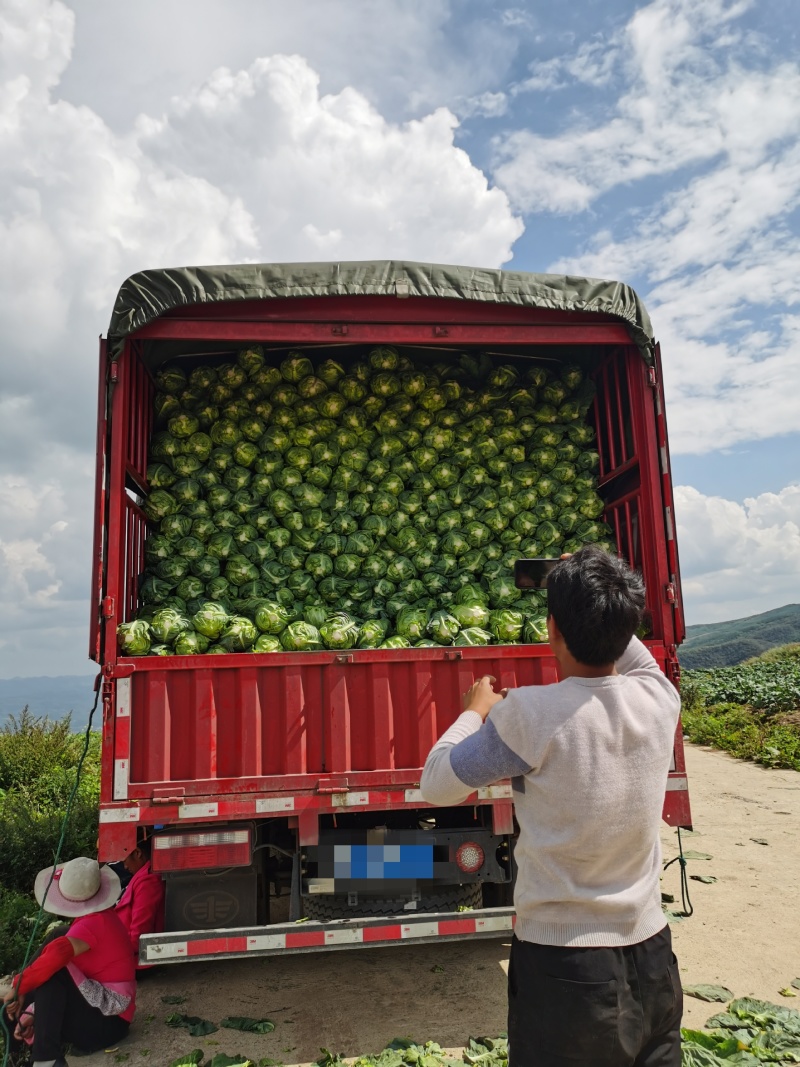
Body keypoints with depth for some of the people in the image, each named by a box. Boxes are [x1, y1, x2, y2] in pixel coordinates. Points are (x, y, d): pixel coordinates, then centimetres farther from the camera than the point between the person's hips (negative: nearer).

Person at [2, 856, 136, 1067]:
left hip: (107, 1020, -10)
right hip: (99, 1011, 10)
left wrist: (19, 987, -27)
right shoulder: (98, 918, 10)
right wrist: (34, 1013, 2)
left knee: (51, 971, -24)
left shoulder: (95, 921, -20)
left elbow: (57, 952, -39)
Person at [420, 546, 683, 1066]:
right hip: (651, 957, 5)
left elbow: (437, 785, -9)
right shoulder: (659, 699, -9)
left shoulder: (529, 714, -22)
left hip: (564, 967, -5)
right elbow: (634, 654, 17)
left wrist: (476, 710, 5)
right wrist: (604, 604, 24)